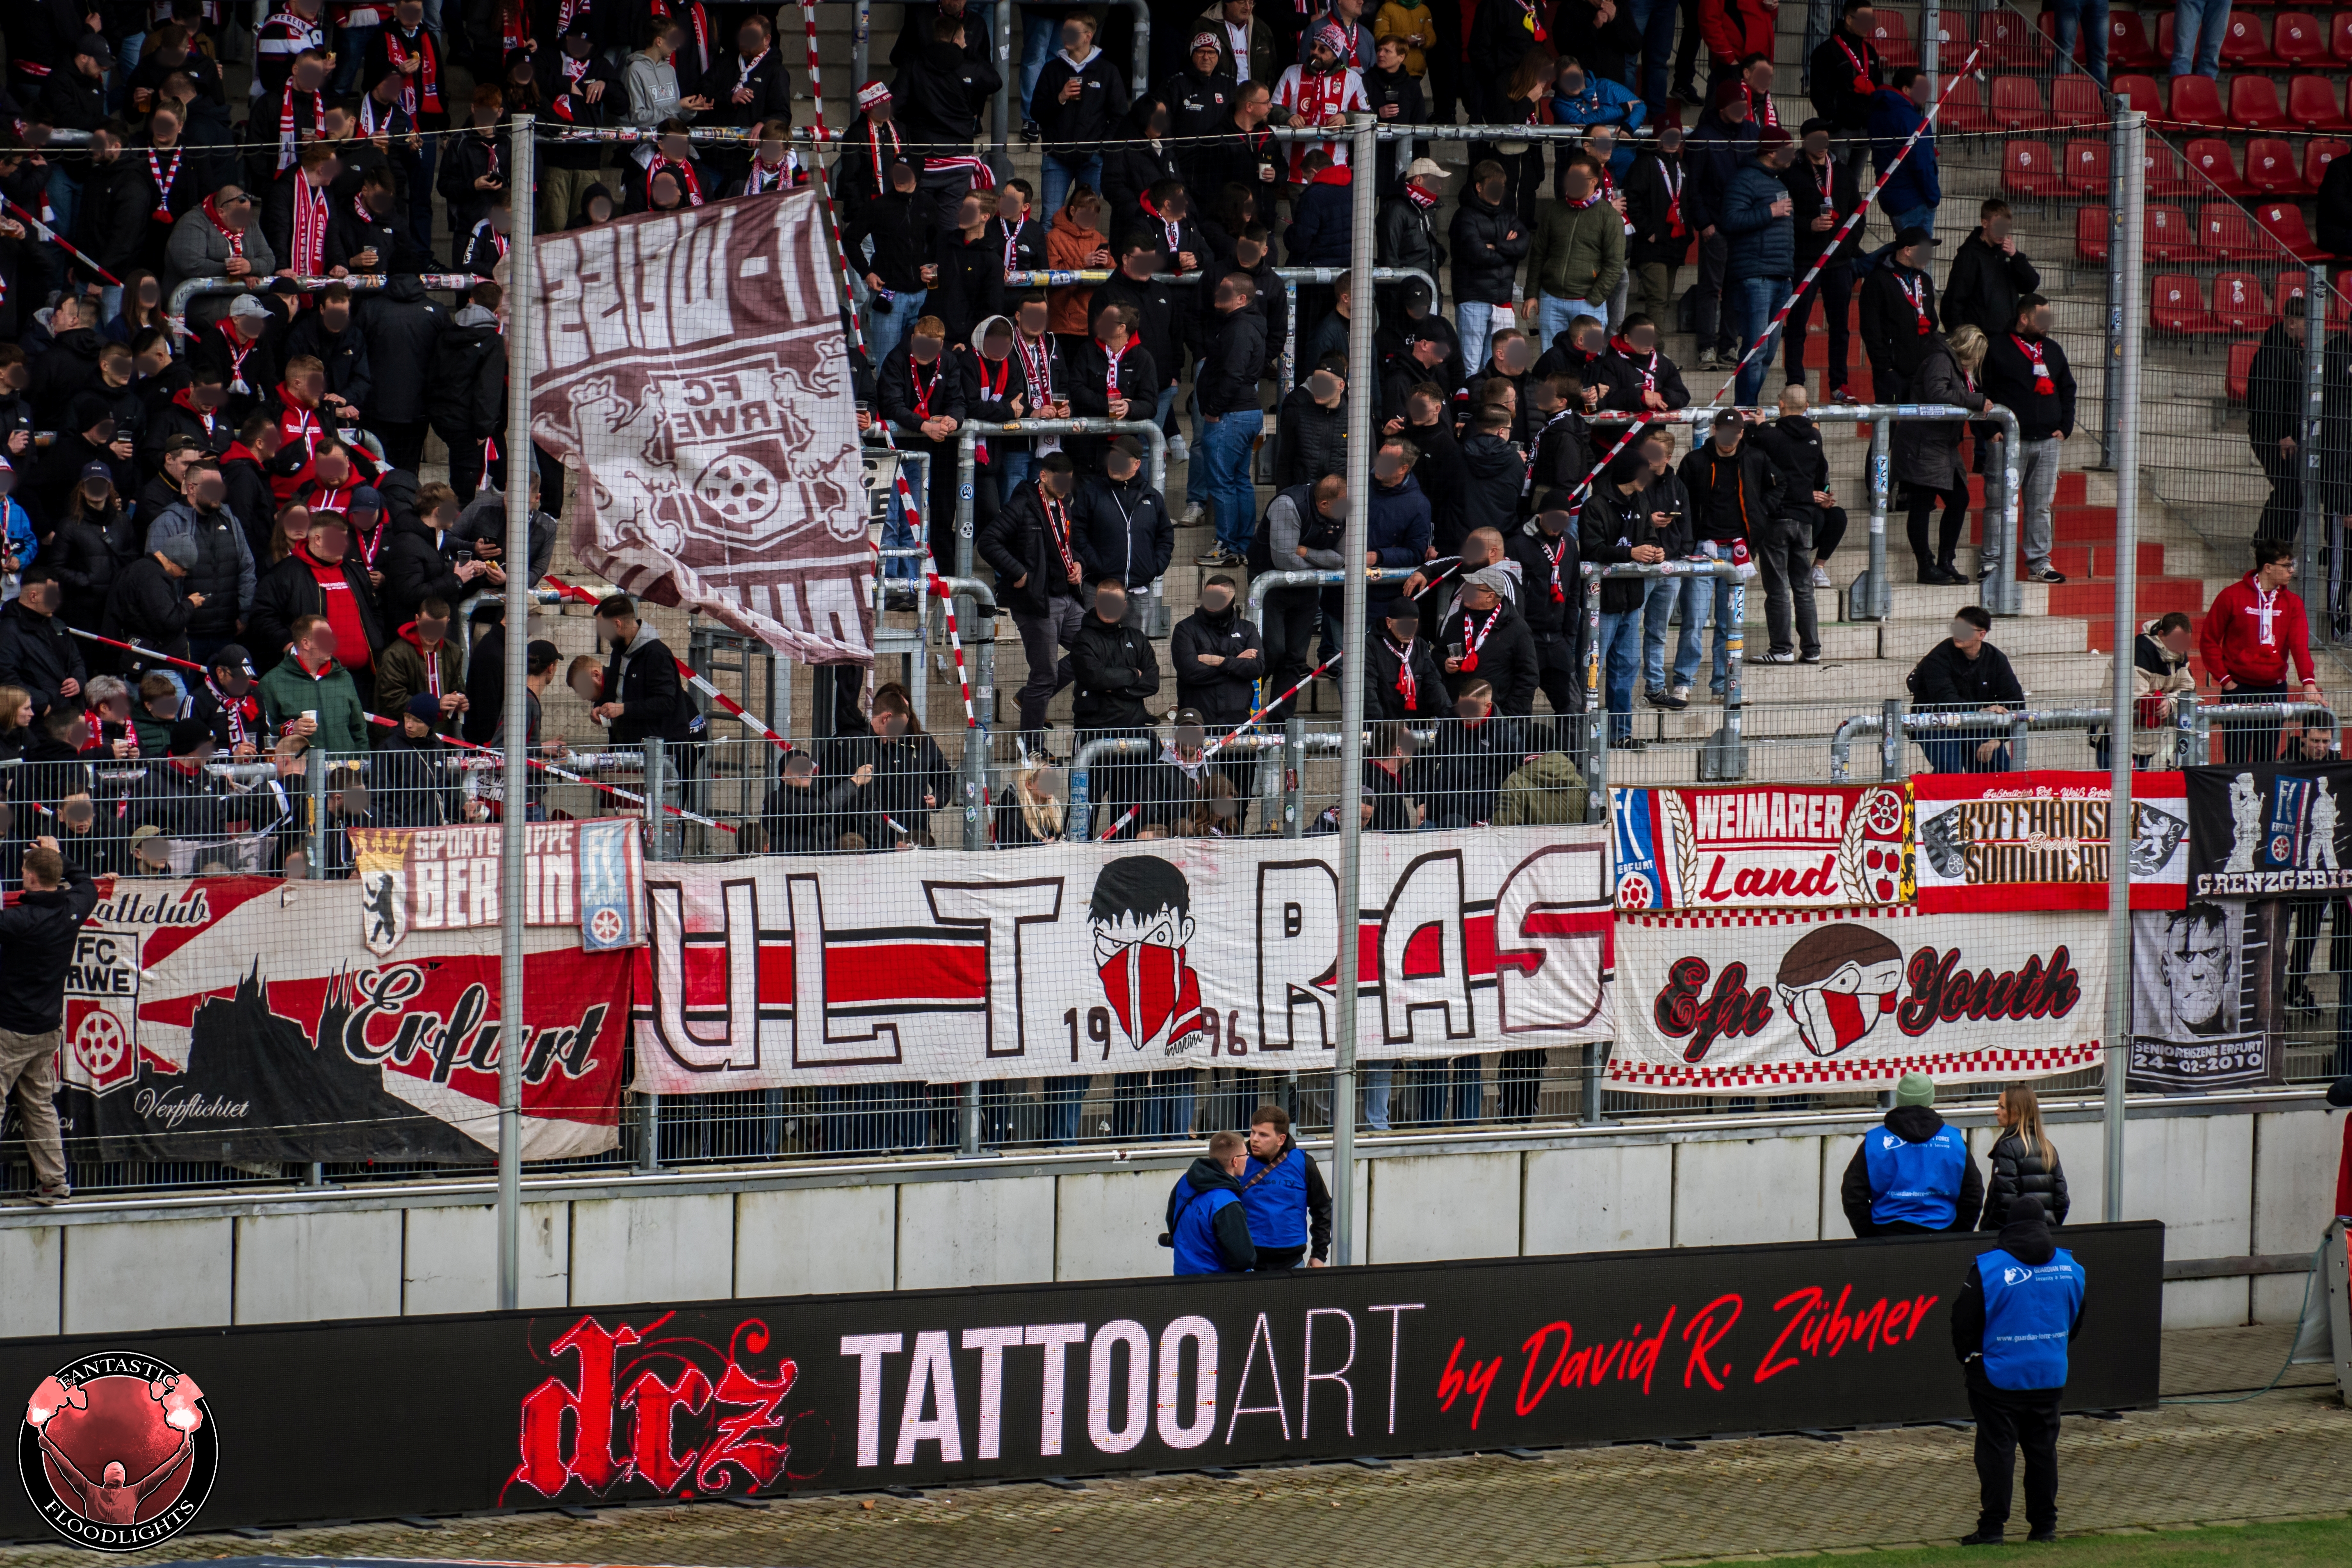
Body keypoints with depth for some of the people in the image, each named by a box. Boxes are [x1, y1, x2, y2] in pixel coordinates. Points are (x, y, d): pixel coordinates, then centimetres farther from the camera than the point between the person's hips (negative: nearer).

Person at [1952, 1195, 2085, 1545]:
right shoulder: (2070, 1267, 2)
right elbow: (2075, 1322, 14)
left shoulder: (1988, 1269, -13)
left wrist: (1968, 1357, 10)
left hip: (2000, 1376, -4)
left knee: (1997, 1449, 1)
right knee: (2042, 1449, 13)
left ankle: (1993, 1526, 0)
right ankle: (2044, 1523, 17)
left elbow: (1964, 1321, -7)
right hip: (2050, 1377, 4)